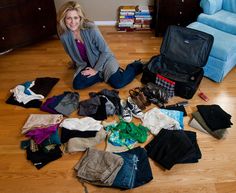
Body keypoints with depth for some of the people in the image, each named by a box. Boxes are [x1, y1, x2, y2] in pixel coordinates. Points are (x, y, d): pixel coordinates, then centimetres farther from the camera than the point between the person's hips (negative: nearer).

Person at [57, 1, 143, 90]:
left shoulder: (91, 29, -27)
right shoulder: (64, 36, -15)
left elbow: (105, 51, -17)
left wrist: (96, 69, -17)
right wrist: (81, 67, 3)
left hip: (104, 58, -4)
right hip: (86, 64, 4)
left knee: (118, 83, -23)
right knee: (77, 84, -21)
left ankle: (137, 65, 5)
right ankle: (103, 74, -2)